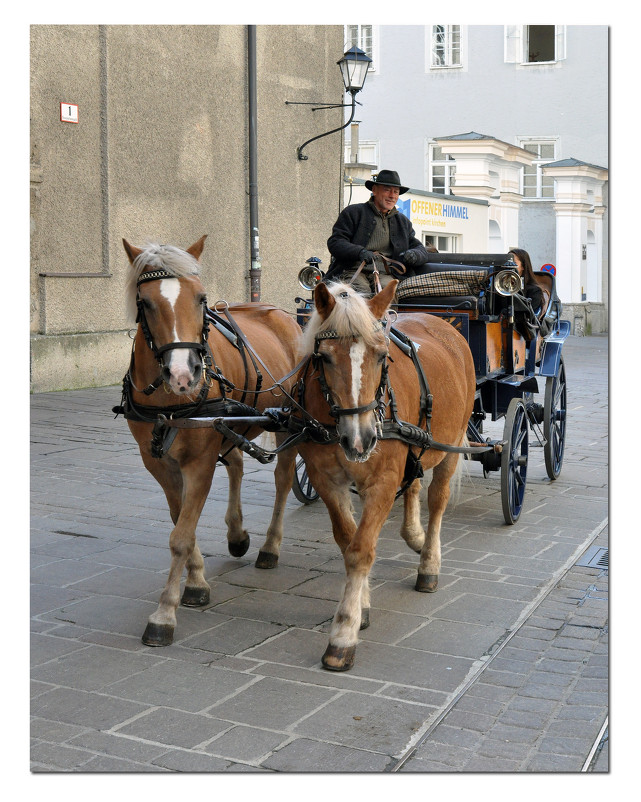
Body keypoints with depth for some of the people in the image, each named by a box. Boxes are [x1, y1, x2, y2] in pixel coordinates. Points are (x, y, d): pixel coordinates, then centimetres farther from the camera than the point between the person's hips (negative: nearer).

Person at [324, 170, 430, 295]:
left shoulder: (403, 222, 27)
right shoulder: (353, 213, 13)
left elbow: (422, 251, 23)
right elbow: (334, 242, 3)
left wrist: (413, 255, -5)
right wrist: (360, 252, -17)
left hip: (384, 274, 3)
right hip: (354, 270, -3)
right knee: (361, 294, -37)